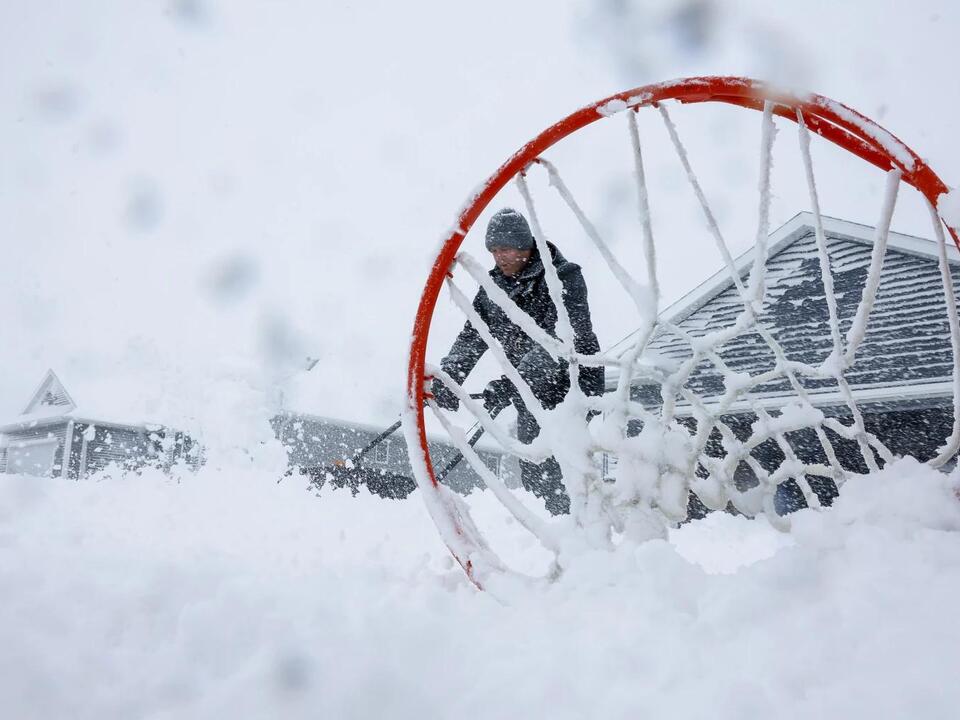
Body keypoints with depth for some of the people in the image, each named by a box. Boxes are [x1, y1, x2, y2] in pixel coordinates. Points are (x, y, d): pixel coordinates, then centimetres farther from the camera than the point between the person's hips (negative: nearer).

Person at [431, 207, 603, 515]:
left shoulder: (562, 278, -16)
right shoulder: (493, 287, 5)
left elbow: (557, 339, -28)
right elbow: (472, 336, 0)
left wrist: (510, 384, -37)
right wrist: (447, 376, -18)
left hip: (568, 383, -6)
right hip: (528, 390, 7)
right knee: (532, 469, 6)